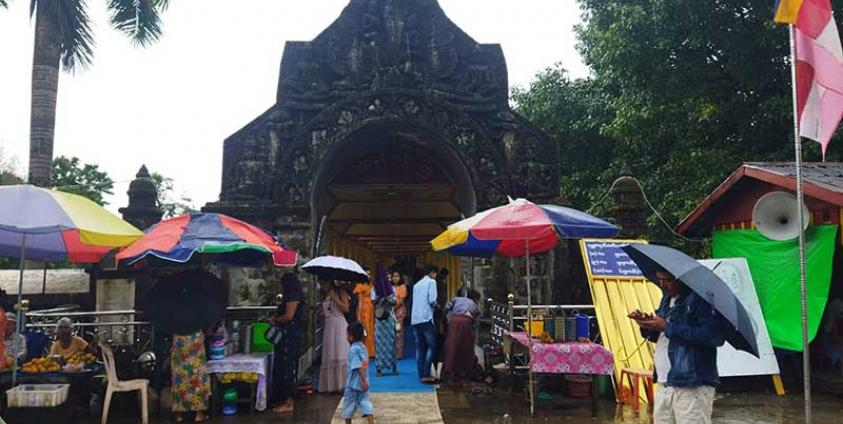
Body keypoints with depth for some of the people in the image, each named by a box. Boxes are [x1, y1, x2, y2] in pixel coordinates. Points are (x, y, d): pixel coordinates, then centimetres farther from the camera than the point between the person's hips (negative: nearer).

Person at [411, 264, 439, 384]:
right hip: (426, 318, -7)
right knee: (431, 346, -4)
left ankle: (421, 376, 7)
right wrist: (436, 305, 10)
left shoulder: (416, 284, 21)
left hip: (414, 319, 7)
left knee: (420, 348, 8)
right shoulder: (431, 282, 0)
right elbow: (432, 300, -11)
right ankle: (426, 375, -10)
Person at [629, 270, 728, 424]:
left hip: (693, 386, -8)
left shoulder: (702, 298, -10)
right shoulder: (667, 298, 16)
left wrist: (667, 327, -20)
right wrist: (647, 325, 1)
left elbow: (715, 336, -23)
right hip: (664, 385, 8)